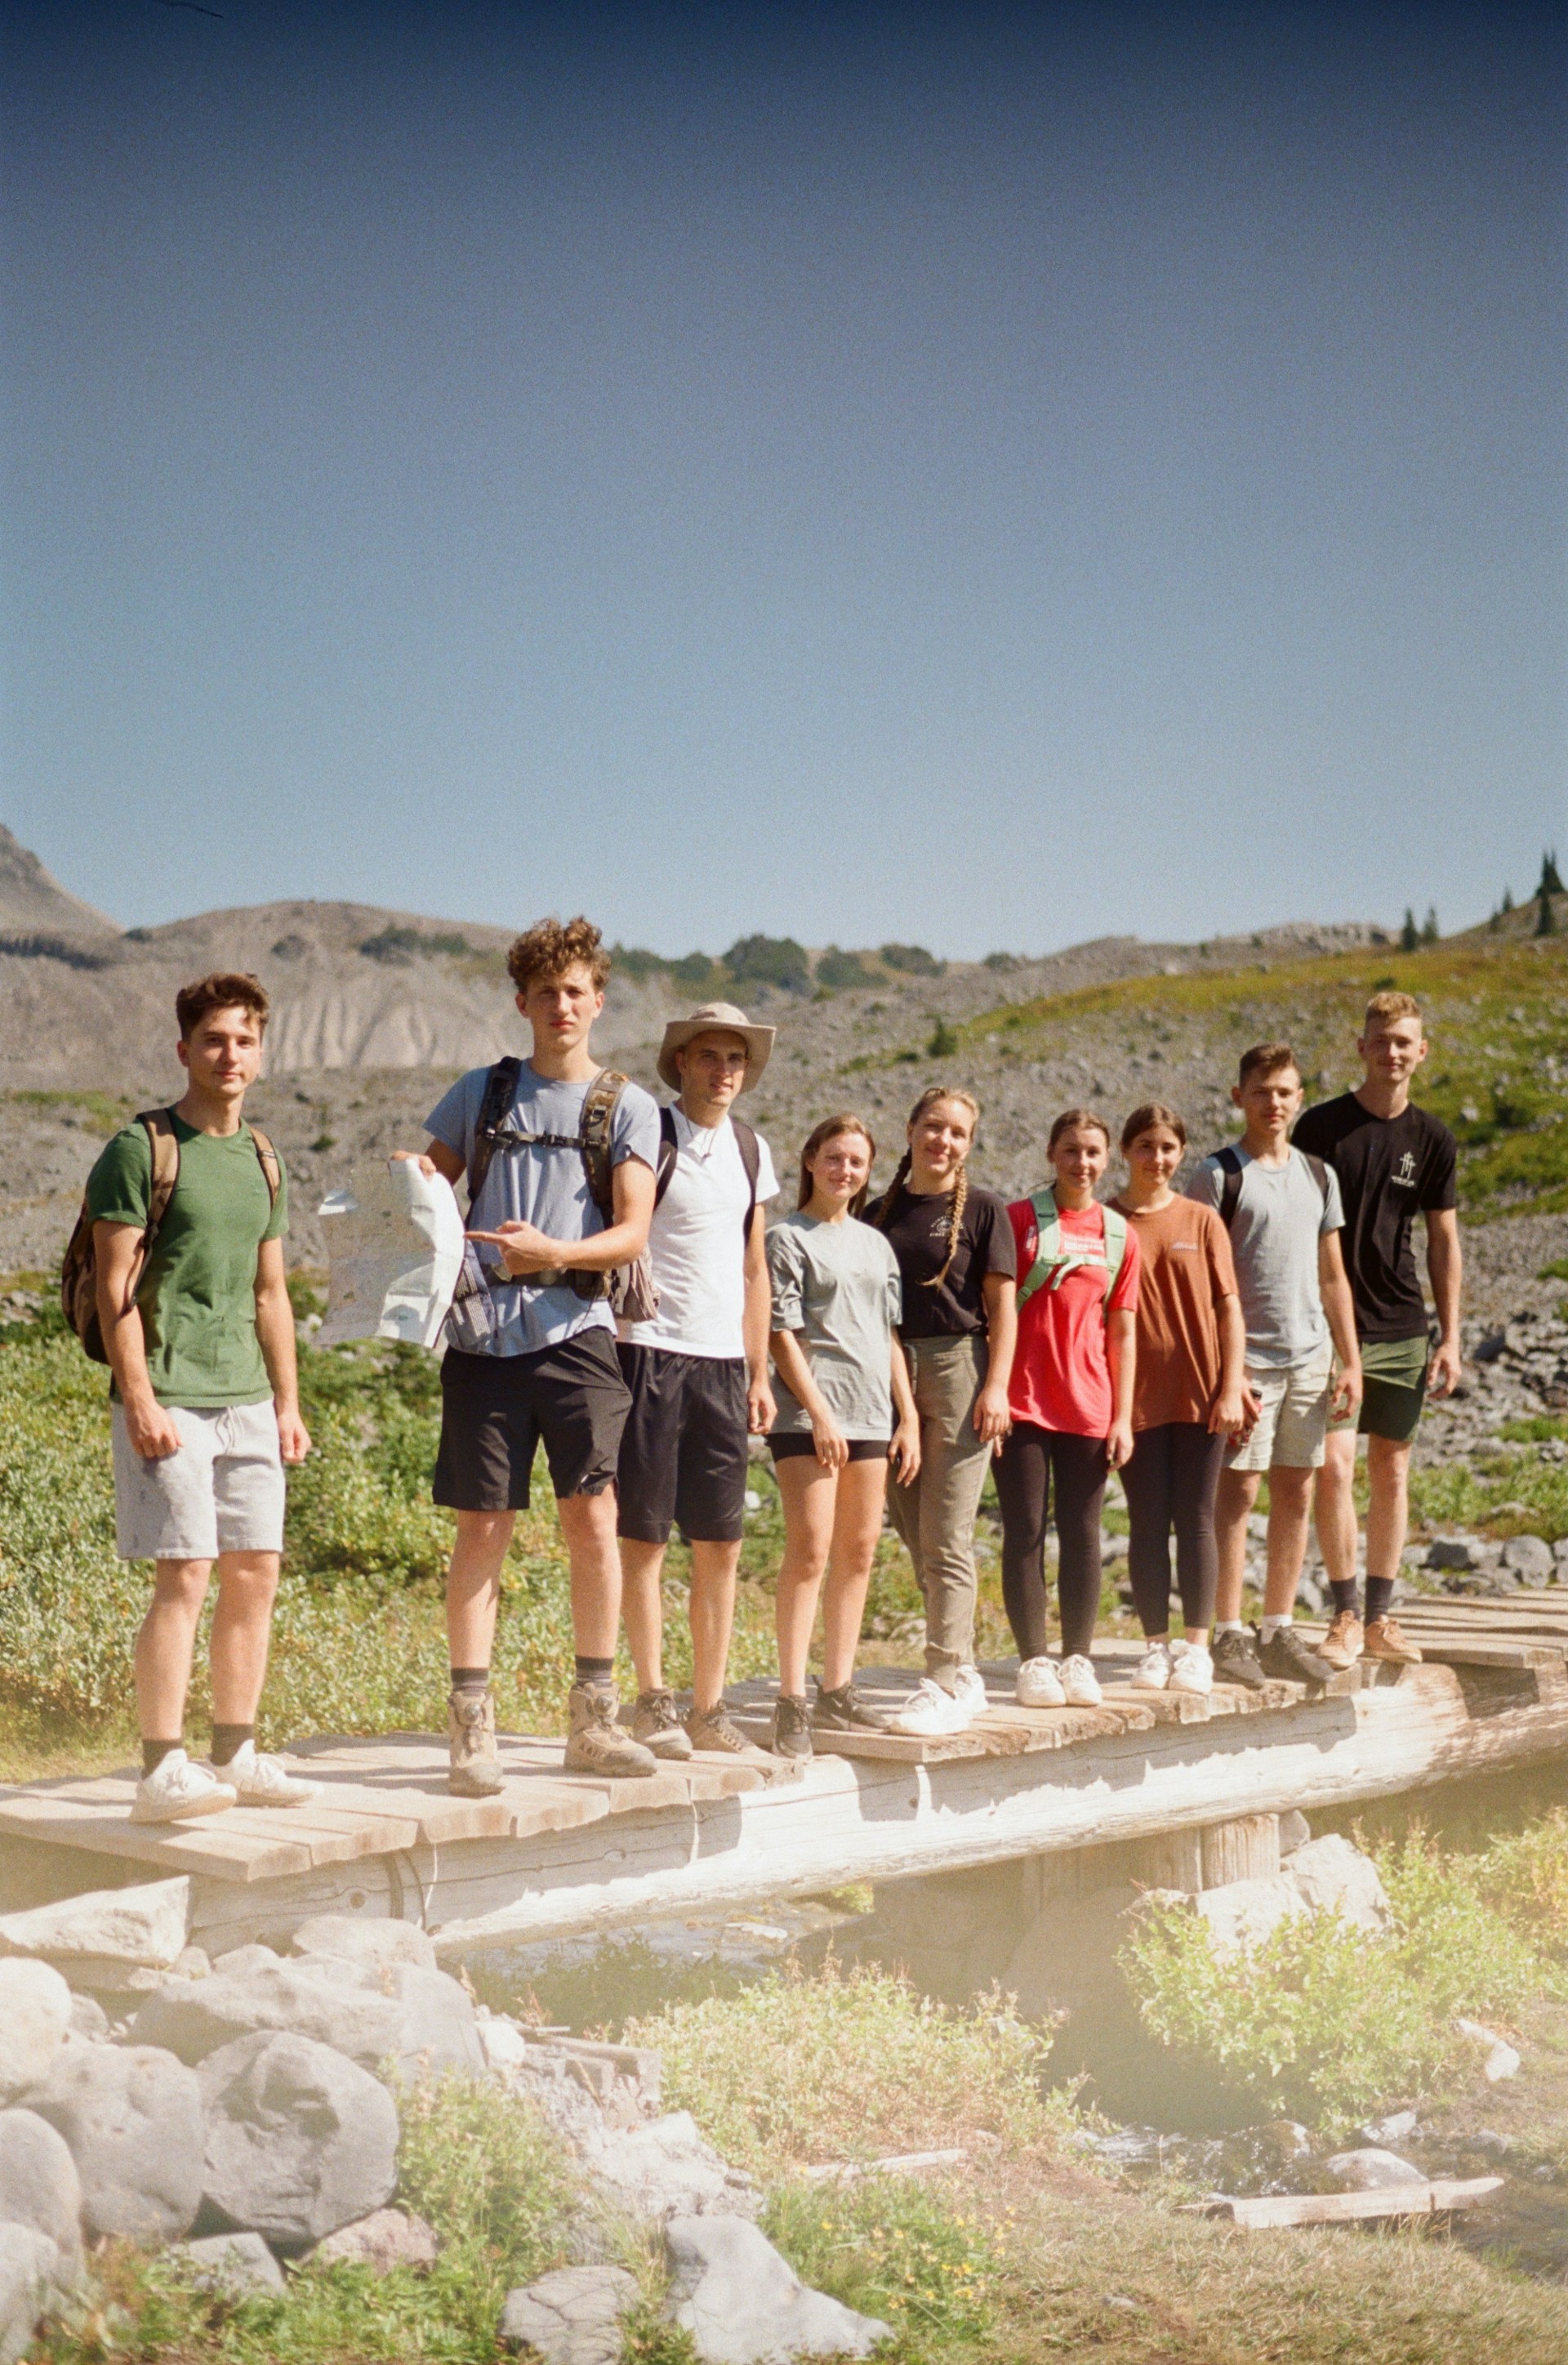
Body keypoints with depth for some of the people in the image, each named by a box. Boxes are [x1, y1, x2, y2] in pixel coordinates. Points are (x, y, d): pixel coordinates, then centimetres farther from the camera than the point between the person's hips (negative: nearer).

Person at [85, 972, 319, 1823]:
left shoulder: (262, 1160, 16)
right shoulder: (141, 1148, -4)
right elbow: (116, 1287, -8)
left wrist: (287, 1403, 16)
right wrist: (139, 1399, -15)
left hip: (246, 1396, 7)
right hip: (169, 1395, -7)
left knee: (255, 1574, 6)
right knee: (184, 1576, -10)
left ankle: (234, 1756, 15)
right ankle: (161, 1771, -4)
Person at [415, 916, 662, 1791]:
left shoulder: (626, 1105, 8)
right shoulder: (484, 1091, 14)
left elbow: (633, 1233, -2)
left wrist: (554, 1252, -19)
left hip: (577, 1332, -1)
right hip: (486, 1335, 1)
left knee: (593, 1519, -4)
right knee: (485, 1528, 0)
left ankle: (595, 1717, 7)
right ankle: (472, 1726, 5)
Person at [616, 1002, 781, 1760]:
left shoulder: (751, 1151, 14)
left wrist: (759, 1372, 14)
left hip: (722, 1362, 5)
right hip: (650, 1352, -5)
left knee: (721, 1543, 5)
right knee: (643, 1536, -1)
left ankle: (709, 1710, 13)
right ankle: (652, 1700, 9)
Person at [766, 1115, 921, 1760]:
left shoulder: (875, 1243, 17)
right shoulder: (788, 1238, -1)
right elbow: (782, 1335, -7)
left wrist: (908, 1416, 11)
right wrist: (819, 1414, -14)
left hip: (871, 1414, 6)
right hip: (808, 1414, -6)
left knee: (858, 1553, 7)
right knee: (809, 1550, -12)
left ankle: (838, 1691, 14)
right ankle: (792, 1701, -11)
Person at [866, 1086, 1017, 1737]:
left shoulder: (982, 1210, 1)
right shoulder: (882, 1214, 11)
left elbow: (1001, 1304, -1)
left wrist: (997, 1387, -10)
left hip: (957, 1367, -5)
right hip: (890, 1375, 5)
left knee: (946, 1542, -7)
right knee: (915, 1536, 8)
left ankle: (947, 1683, -5)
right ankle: (963, 1670, 18)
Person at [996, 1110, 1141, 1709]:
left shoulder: (1119, 1234, 8)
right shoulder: (1019, 1220, 0)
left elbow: (1122, 1331, 10)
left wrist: (1123, 1416, 5)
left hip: (1088, 1406, 3)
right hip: (1021, 1403, -3)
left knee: (1082, 1536, 6)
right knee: (1024, 1534, -1)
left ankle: (1078, 1659, 14)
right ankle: (1033, 1661, 6)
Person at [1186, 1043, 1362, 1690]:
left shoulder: (1319, 1175, 13)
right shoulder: (1218, 1175, -3)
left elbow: (1332, 1277, 17)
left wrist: (1351, 1361, 11)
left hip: (1310, 1357, 5)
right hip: (1246, 1357, -5)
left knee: (1296, 1493, 7)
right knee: (1237, 1491, -5)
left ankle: (1279, 1633, 15)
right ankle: (1229, 1637, 1)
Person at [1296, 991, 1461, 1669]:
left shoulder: (1432, 1140, 6)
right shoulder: (1322, 1127, -3)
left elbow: (1443, 1239, 10)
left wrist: (1450, 1338, 5)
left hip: (1403, 1330, 3)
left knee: (1391, 1473, 8)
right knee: (1334, 1464, -13)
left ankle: (1380, 1618, 18)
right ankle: (1345, 1618, -4)